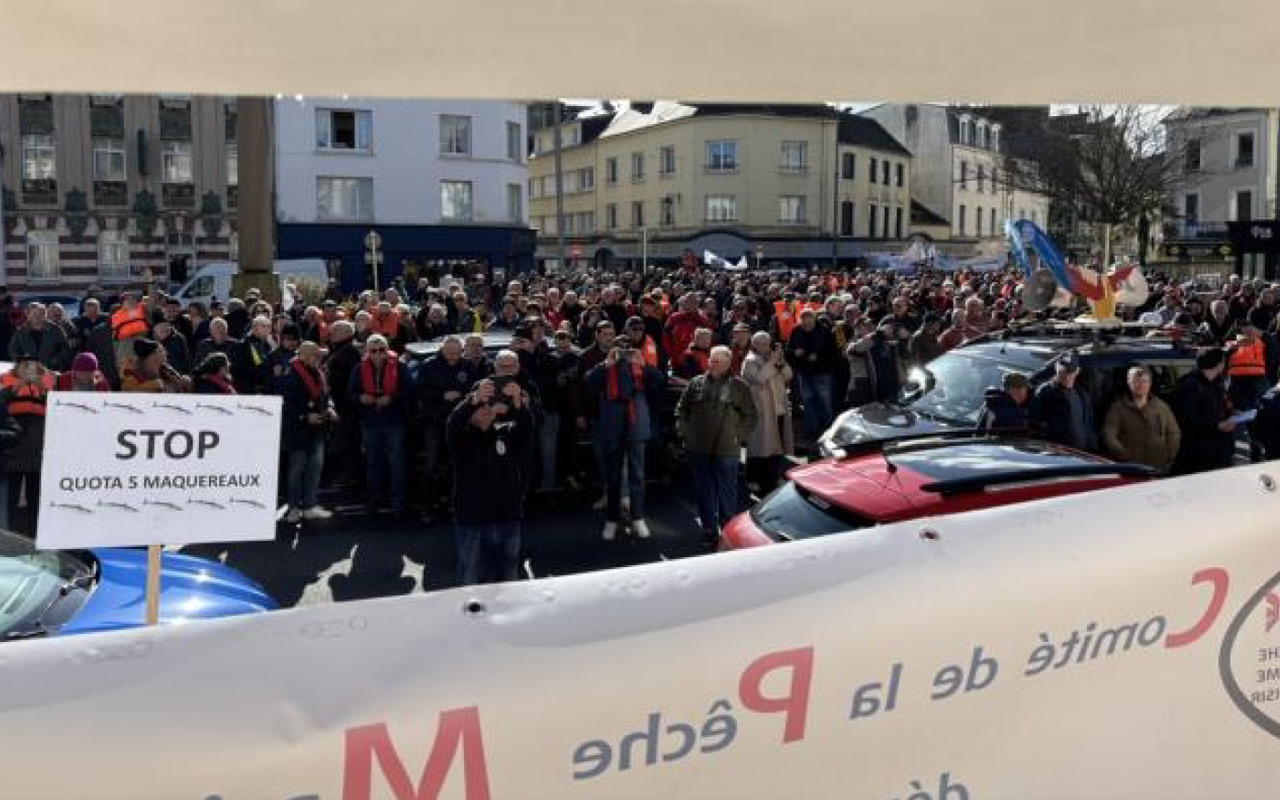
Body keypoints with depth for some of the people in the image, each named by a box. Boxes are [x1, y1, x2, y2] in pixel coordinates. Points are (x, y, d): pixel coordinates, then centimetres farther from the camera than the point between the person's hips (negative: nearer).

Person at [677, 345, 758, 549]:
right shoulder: (696, 383, 10)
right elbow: (681, 409, 18)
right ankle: (709, 531, 19)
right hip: (698, 449, 3)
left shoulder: (739, 386, 3)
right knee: (704, 492, 9)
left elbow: (751, 415, 6)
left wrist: (740, 438, -1)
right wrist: (684, 432, 8)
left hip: (726, 450, -3)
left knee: (727, 493, 2)